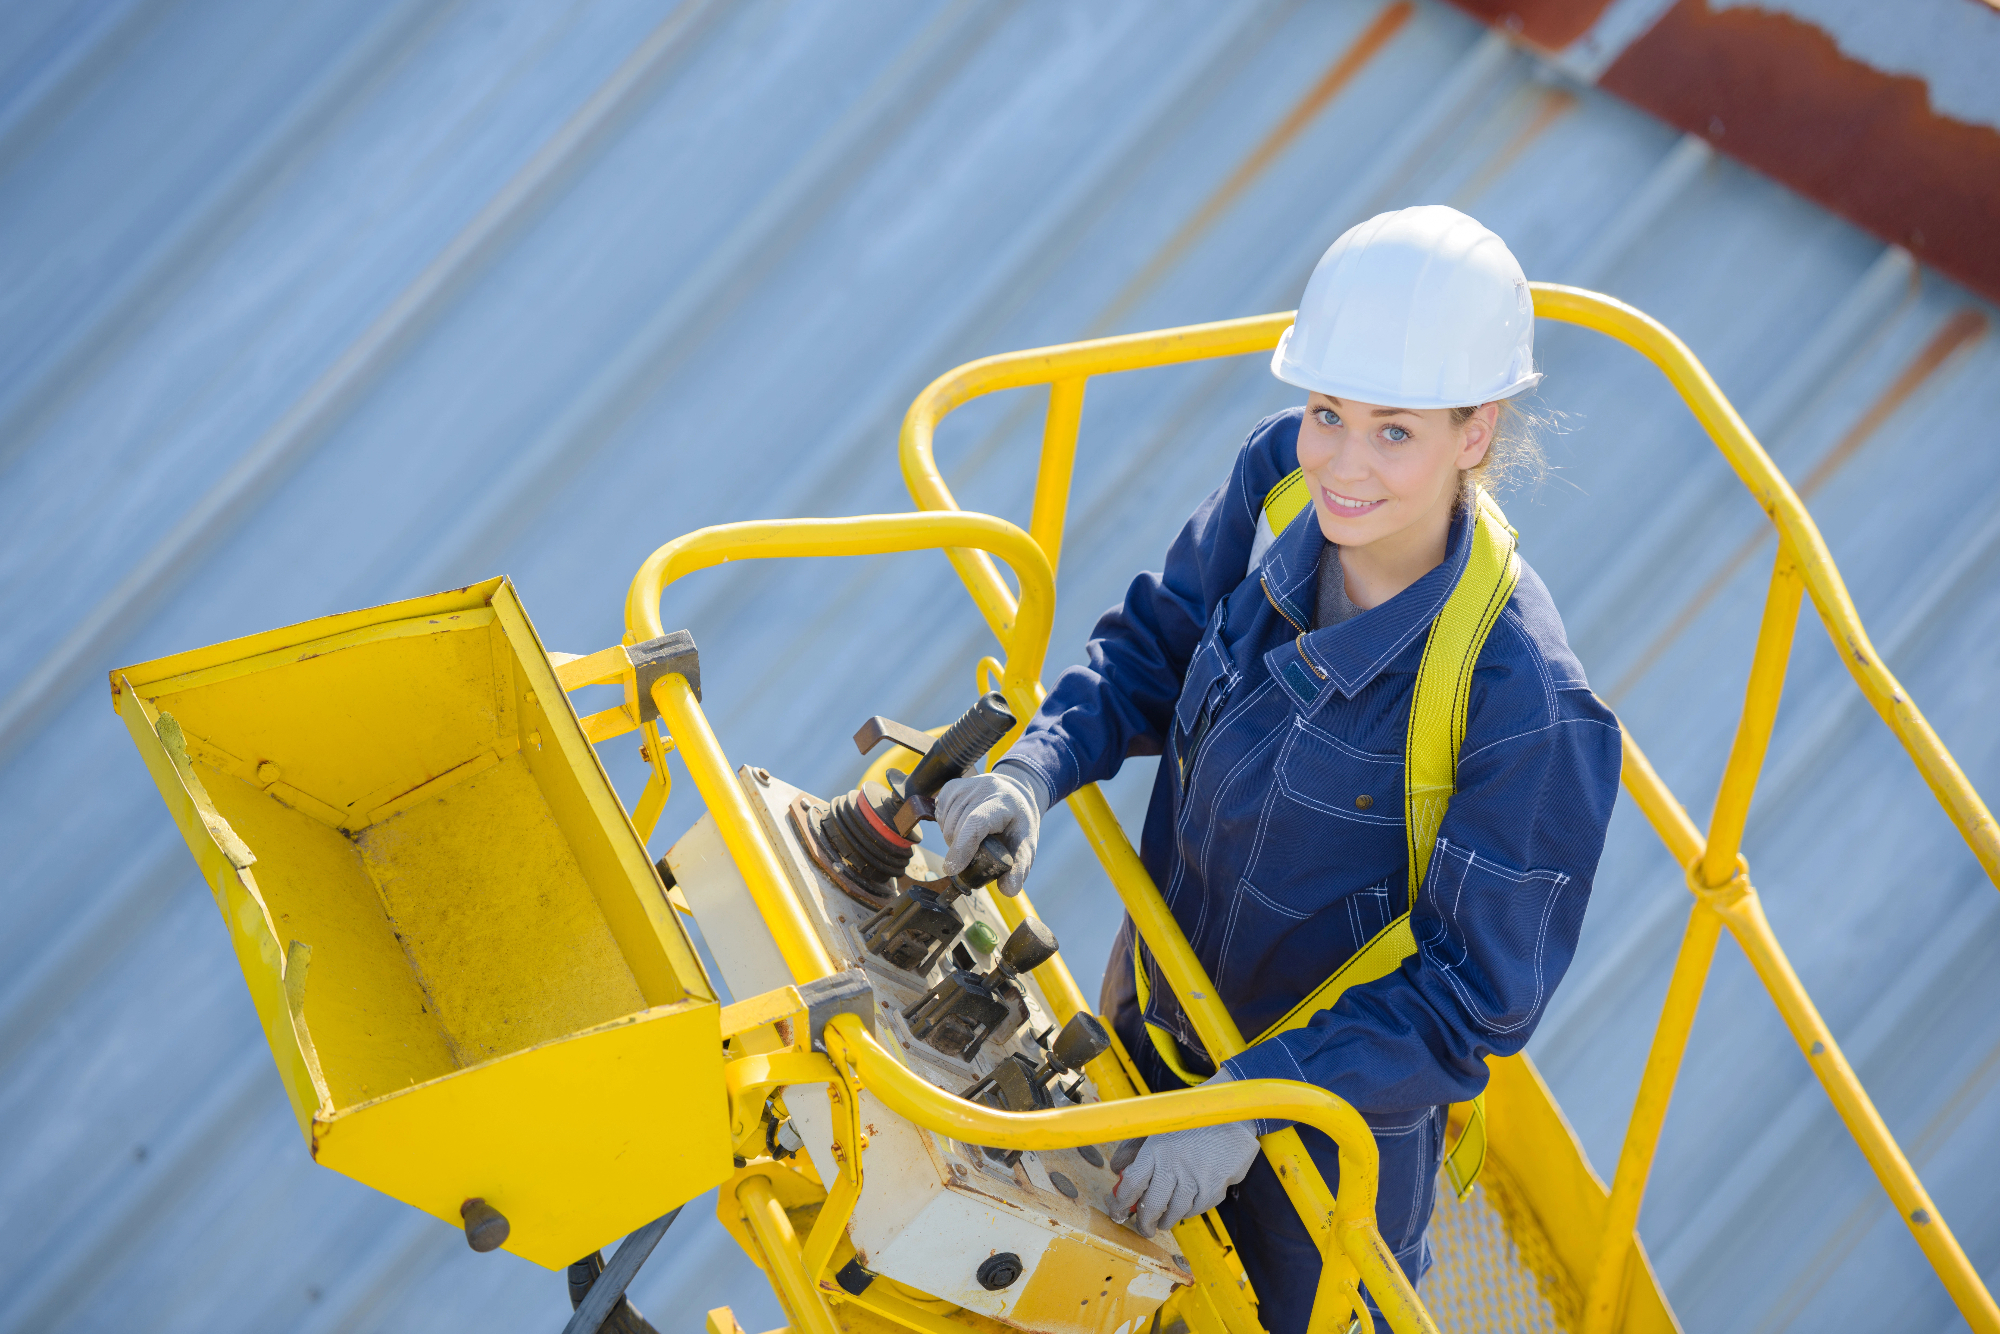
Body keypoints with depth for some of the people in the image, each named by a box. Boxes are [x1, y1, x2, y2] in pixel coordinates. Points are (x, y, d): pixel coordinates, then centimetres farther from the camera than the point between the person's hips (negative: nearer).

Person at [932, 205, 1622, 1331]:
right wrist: (1040, 765, -20)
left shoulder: (1524, 703, -36)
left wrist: (1256, 1102, -30)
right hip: (1153, 1025, 5)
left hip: (1337, 1120, -5)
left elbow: (1473, 994, -27)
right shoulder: (1281, 478, -19)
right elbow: (1155, 646, -2)